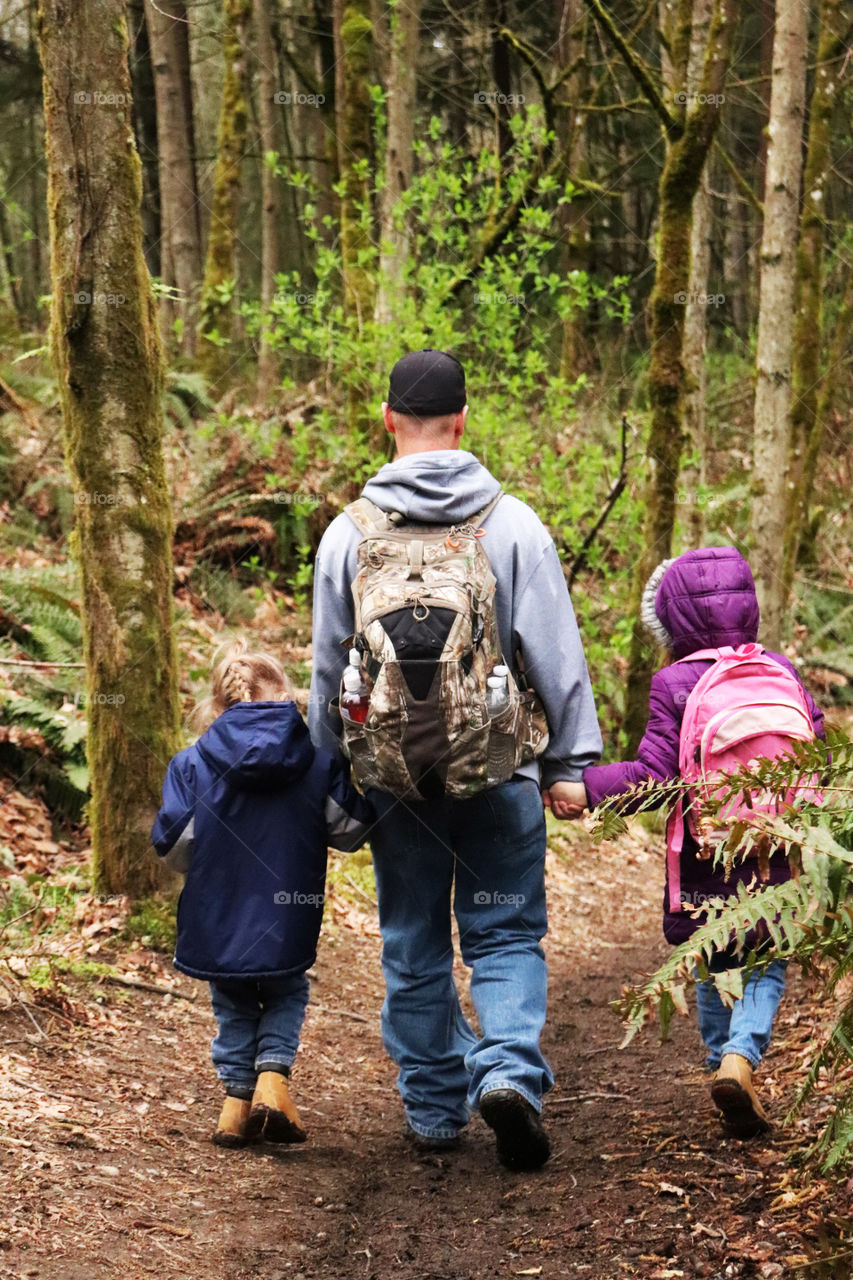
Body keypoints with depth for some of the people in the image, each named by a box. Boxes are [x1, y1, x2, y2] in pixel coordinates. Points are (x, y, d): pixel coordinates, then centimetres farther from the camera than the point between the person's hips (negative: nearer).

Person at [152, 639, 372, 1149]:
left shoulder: (192, 763, -3)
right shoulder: (319, 762, -1)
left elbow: (174, 844, -6)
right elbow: (349, 829, 0)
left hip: (217, 919, 0)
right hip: (288, 920, 0)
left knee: (234, 1004, 21)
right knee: (286, 995, 22)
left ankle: (238, 1095, 16)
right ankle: (273, 1074, 1)